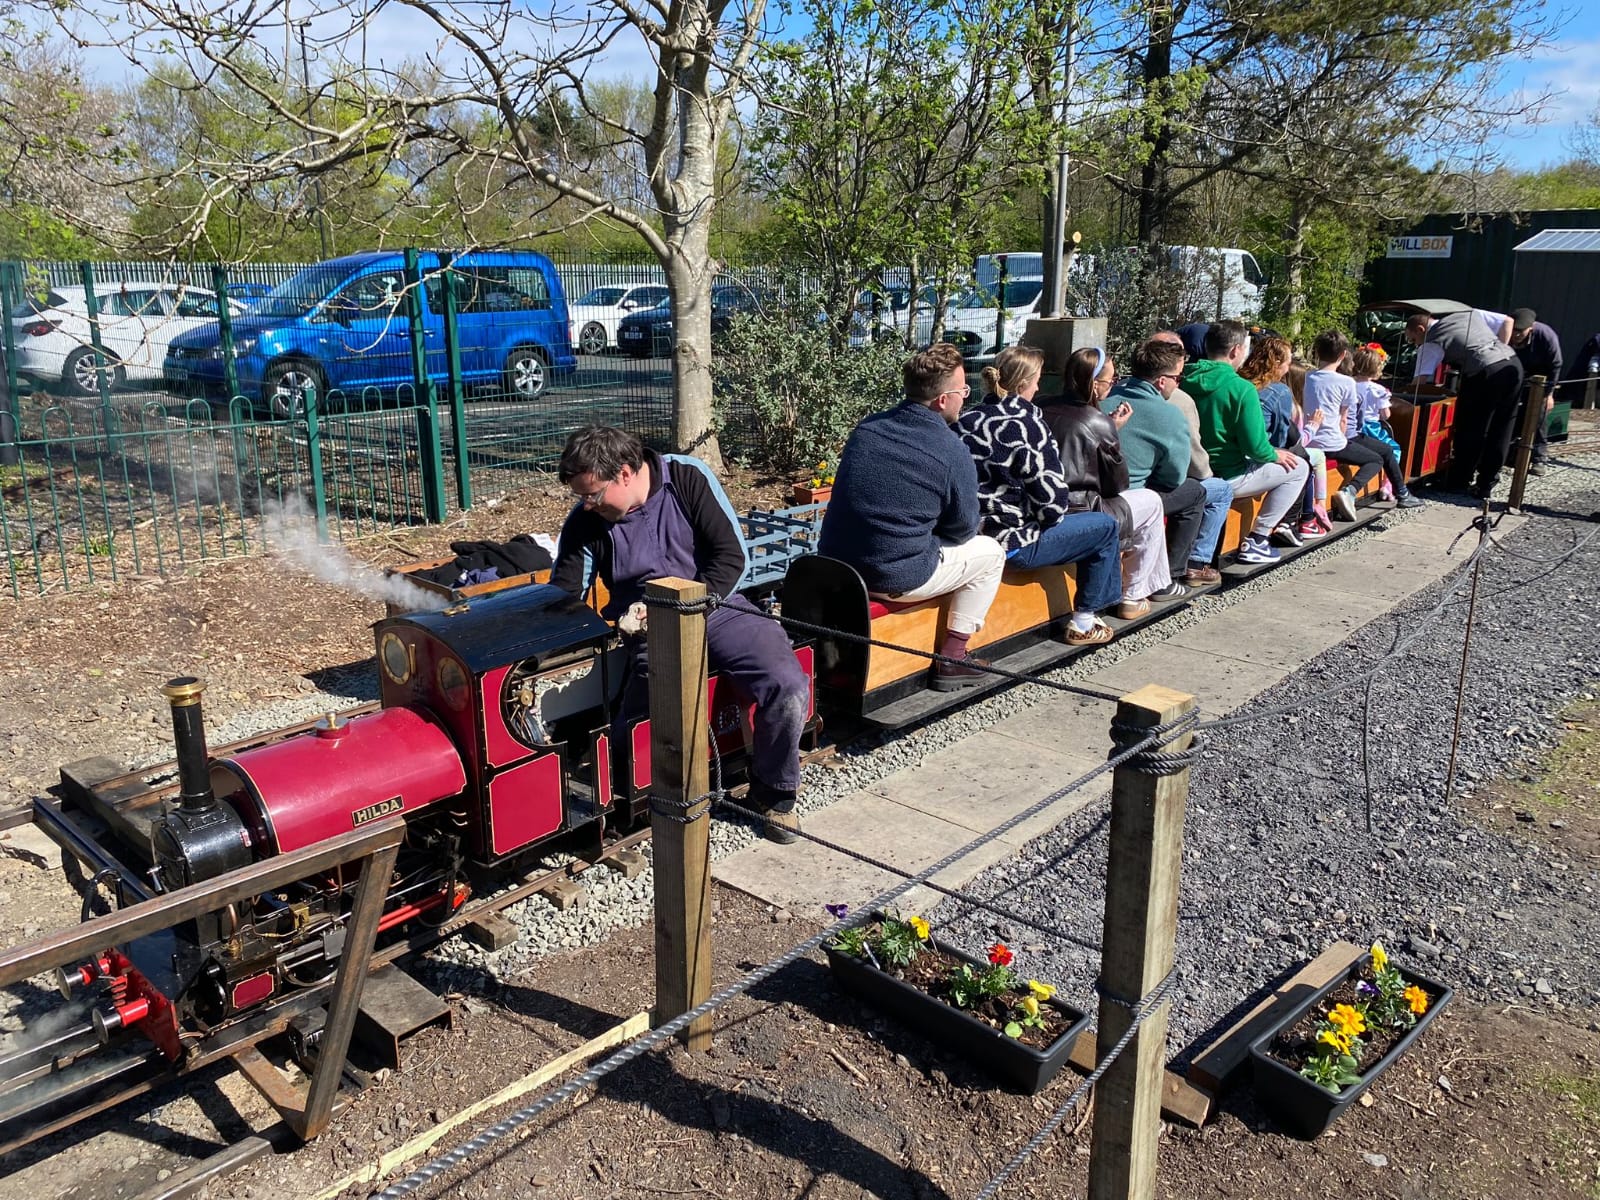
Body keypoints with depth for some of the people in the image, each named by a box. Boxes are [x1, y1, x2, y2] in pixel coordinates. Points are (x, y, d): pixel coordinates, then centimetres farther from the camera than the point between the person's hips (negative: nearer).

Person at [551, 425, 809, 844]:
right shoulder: (583, 522, 2)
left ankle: (773, 792, 4)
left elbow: (731, 555, -8)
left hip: (718, 607, 0)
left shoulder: (687, 478, -5)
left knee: (789, 687, -22)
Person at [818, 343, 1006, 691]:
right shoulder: (952, 453, -14)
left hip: (833, 568, 7)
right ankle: (951, 658, 17)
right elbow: (963, 529, -1)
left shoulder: (866, 428, 3)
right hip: (894, 580, -7)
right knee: (990, 552, 15)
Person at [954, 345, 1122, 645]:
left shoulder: (966, 420, 5)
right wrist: (1051, 515, 6)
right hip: (1013, 542, -8)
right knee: (1107, 526, 11)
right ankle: (1082, 624, 18)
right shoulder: (1028, 425, -16)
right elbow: (1053, 500, -17)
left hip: (971, 532, 8)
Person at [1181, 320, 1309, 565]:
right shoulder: (1241, 389, -20)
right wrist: (1275, 455, 4)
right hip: (1226, 478, -8)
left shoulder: (1186, 382, 0)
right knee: (1297, 467, 13)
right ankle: (1255, 541, 10)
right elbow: (1256, 447, -19)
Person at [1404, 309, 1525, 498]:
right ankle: (1486, 484, 22)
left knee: (1470, 430, 7)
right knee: (1501, 430, 14)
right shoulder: (1468, 313, 22)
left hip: (1485, 372, -7)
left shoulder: (1431, 342, 4)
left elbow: (1419, 382, -4)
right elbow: (1507, 322, 22)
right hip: (1513, 363, 7)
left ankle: (1458, 482, 16)